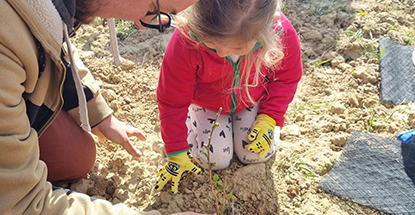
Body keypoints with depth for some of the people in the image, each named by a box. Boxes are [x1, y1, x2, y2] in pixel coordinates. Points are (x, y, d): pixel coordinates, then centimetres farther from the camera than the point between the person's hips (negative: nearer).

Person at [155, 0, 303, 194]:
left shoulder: (281, 33, -34)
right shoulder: (185, 41, -38)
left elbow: (286, 77, -10)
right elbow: (173, 101, -23)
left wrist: (269, 119, -17)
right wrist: (177, 155, -14)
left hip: (254, 99, 2)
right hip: (207, 103, -1)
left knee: (257, 155, -5)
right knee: (214, 160, -6)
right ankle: (191, 117, 22)